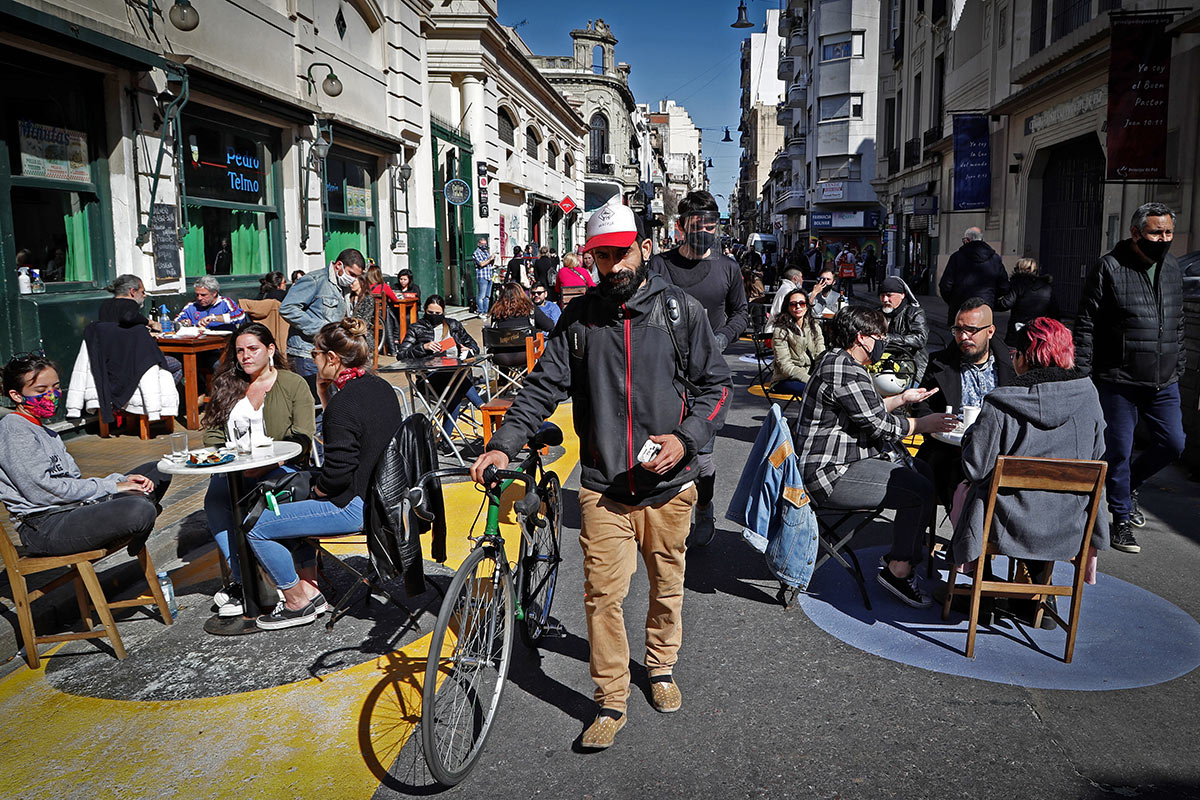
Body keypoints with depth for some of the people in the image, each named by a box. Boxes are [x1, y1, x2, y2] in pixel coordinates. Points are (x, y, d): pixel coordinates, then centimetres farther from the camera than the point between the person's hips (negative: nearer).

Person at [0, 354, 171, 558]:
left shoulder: (45, 433, 24)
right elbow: (41, 489, -18)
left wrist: (122, 480, -1)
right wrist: (110, 486, -14)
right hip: (45, 528, -9)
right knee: (140, 510, -34)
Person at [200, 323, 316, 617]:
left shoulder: (294, 384, 4)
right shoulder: (227, 385, 18)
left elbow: (302, 439, -5)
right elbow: (212, 433, 13)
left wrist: (266, 465, -18)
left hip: (280, 468, -3)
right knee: (215, 502, -29)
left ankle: (242, 582, -23)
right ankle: (242, 579, -24)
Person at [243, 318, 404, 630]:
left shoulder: (344, 403, -24)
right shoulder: (381, 387, 4)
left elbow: (337, 474, -25)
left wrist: (316, 491, -4)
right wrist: (324, 393, 5)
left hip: (356, 507, -10)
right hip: (385, 492, 10)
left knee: (257, 528, -1)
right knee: (291, 495, 30)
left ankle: (299, 602, 15)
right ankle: (310, 587, 29)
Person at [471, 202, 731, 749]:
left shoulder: (681, 309, -1)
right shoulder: (579, 317, 2)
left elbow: (715, 384, 2)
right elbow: (544, 386, 0)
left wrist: (685, 437, -14)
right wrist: (503, 444, -13)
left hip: (668, 483, 0)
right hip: (603, 486, 0)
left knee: (666, 585, 16)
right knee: (602, 594, 0)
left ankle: (660, 666, 42)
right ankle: (611, 702, 17)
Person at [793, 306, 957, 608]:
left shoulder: (837, 361, 15)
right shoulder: (845, 372, -21)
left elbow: (870, 410, 28)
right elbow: (881, 426, -17)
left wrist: (902, 398, 24)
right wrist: (924, 424, -5)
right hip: (833, 474, -12)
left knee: (924, 473, 14)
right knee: (920, 491, -18)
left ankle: (905, 555, 18)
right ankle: (899, 571, -4)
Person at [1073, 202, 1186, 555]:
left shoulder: (1172, 268, 10)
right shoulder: (1108, 268, -9)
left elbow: (1177, 324, 20)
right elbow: (1085, 326, -9)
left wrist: (1178, 366, 18)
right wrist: (1081, 376, -12)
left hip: (1164, 383, 6)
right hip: (1118, 383, -6)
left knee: (1172, 444, 7)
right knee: (1119, 450, 2)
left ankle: (1129, 485, 34)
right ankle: (1122, 520, 16)